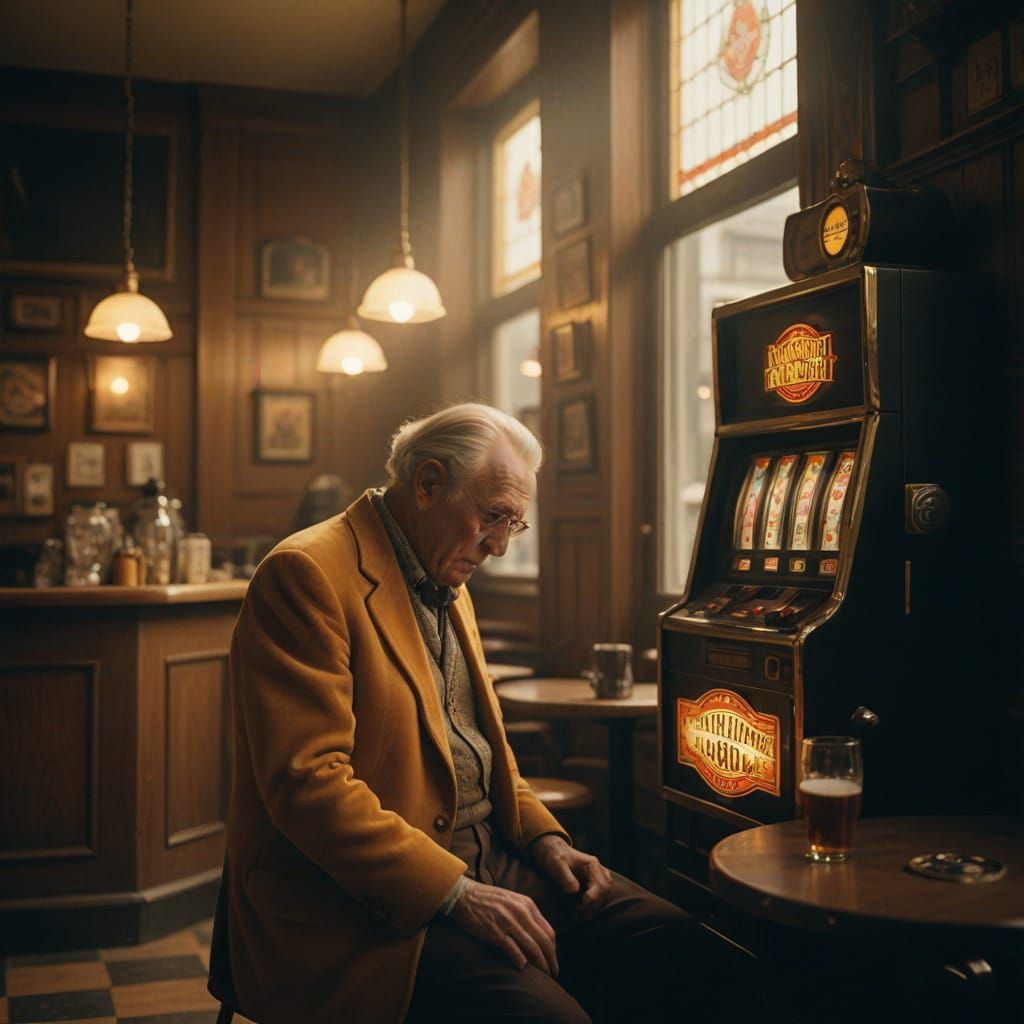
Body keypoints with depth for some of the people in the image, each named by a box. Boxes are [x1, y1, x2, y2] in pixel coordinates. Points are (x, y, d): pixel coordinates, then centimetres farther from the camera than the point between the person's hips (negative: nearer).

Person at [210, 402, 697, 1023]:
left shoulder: (449, 587, 17)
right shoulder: (307, 575, -13)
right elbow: (307, 781, -21)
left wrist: (545, 838, 5)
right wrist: (457, 894, -24)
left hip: (481, 867, 9)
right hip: (355, 907, -8)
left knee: (673, 944, -9)